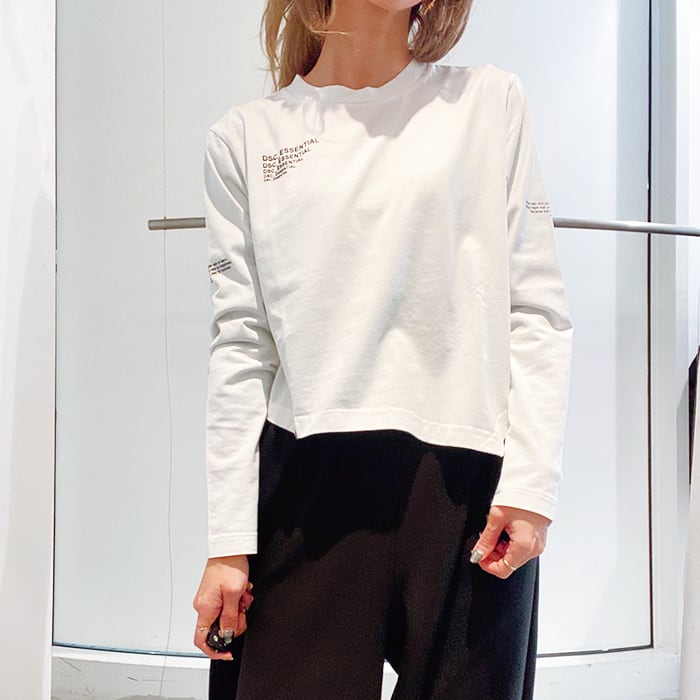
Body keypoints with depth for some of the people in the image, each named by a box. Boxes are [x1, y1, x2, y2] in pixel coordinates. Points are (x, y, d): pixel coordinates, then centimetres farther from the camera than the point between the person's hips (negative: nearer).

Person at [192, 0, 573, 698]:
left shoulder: (490, 100, 9)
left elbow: (537, 310, 3)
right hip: (306, 486, 1)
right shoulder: (246, 136, 10)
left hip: (468, 484, 0)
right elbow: (241, 346, 4)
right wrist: (227, 541, 0)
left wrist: (531, 482, -7)